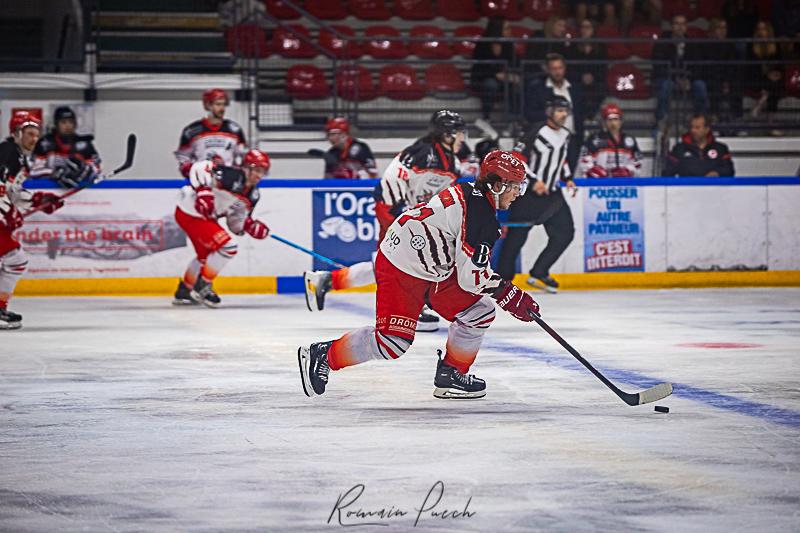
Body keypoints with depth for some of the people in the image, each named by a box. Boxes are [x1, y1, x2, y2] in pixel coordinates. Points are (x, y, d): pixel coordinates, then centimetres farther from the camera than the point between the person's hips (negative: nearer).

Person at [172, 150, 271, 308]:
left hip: (205, 217, 10)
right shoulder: (231, 176, -24)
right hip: (190, 213, -10)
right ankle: (201, 287, -3)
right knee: (227, 247, -15)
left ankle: (184, 291, 45)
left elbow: (236, 223, 9)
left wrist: (251, 226, -9)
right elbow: (199, 168, -29)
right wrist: (204, 192, -35)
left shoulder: (252, 195, 4)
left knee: (206, 255, 27)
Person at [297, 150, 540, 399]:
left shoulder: (469, 193, 8)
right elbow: (471, 277, -24)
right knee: (392, 342, -13)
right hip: (400, 269, -10)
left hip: (434, 268, 10)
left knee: (480, 312, 4)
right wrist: (511, 296, -15)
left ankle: (451, 375, 15)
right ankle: (324, 356, 5)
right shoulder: (480, 214, -23)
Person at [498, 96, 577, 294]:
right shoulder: (536, 133, -16)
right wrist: (533, 181, -22)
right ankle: (503, 277, 6)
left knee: (565, 232, 3)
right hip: (528, 194, -8)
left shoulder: (565, 135, 9)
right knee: (516, 236, -5)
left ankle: (538, 273, 12)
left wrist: (567, 179, 12)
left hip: (552, 193, 8)